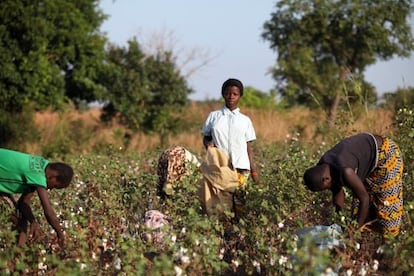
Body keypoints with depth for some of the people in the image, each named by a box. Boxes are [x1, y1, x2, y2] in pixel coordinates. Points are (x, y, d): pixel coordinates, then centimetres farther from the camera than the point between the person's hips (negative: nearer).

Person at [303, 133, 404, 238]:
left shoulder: (345, 171, -39)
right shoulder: (322, 167, -13)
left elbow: (364, 199, -30)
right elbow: (338, 193, 2)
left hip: (386, 153, -9)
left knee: (386, 199, -4)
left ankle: (389, 235, 9)